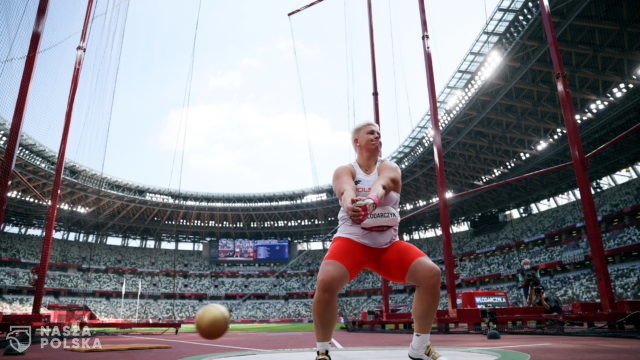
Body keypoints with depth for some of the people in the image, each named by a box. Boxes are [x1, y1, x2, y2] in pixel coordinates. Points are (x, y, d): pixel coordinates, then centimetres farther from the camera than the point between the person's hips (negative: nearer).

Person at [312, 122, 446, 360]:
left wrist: (372, 200, -47)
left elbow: (382, 184, -22)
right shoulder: (344, 171, 1)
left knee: (431, 273, -17)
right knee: (326, 281, -30)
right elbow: (346, 189, -26)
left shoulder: (389, 168, 5)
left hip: (388, 244, 3)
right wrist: (349, 203, -52)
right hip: (351, 240, -2)